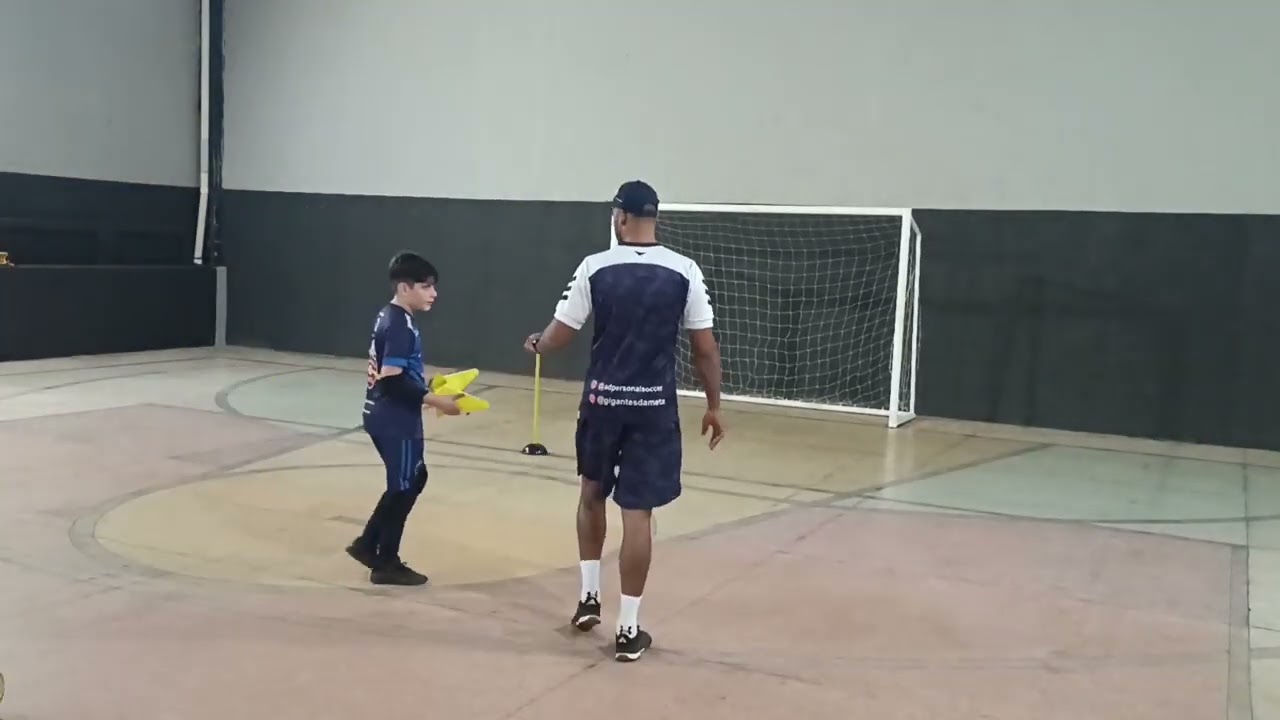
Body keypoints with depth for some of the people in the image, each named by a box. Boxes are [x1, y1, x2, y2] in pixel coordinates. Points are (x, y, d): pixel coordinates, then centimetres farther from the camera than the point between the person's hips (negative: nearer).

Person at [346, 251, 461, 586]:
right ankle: (386, 564, 18)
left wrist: (426, 382, 11)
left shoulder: (389, 317, 10)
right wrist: (434, 400, -23)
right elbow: (391, 380, -26)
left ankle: (367, 544, 27)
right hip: (395, 422, -10)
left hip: (385, 417, 10)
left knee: (414, 479, 21)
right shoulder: (400, 326, -21)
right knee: (403, 488, 4)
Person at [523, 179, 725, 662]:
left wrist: (536, 346, 22)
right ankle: (628, 629, 10)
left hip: (602, 400, 1)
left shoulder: (595, 267, -6)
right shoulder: (685, 272, -5)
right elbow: (705, 348, -3)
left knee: (592, 493, 24)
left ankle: (589, 596, 31)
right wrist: (714, 406, 8)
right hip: (654, 406, -1)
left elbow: (560, 335, -1)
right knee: (637, 513, 3)